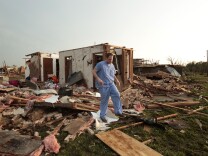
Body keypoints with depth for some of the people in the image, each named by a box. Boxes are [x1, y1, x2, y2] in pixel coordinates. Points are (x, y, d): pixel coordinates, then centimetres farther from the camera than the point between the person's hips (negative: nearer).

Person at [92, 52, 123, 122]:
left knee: (116, 95, -14)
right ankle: (102, 115, 18)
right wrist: (98, 79, -22)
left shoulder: (112, 66, 15)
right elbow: (93, 72, -7)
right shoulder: (100, 64, -6)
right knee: (104, 100, 0)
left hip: (111, 84, 6)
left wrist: (116, 80, 8)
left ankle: (118, 111, -1)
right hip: (103, 85, -6)